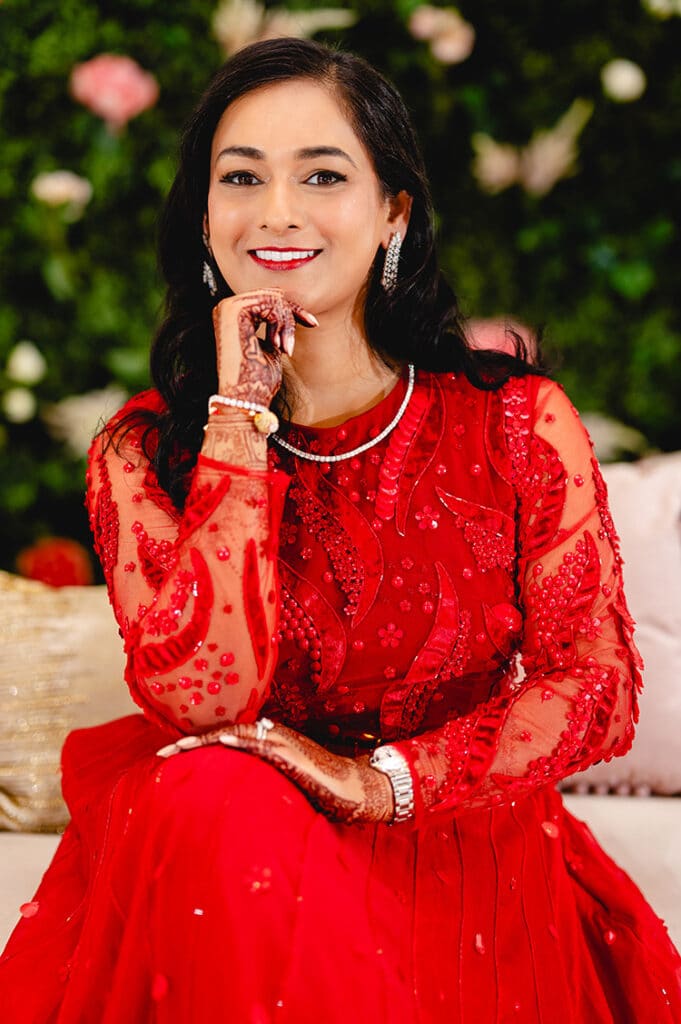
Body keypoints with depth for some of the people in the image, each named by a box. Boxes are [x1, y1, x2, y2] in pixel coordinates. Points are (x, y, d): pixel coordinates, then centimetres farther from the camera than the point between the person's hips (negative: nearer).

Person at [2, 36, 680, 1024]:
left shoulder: (515, 422, -3)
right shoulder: (142, 452, -1)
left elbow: (596, 682, -5)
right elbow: (198, 694, -17)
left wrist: (382, 781, -18)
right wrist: (241, 417, -15)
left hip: (466, 852, -1)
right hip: (241, 862, 1)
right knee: (211, 800, -33)